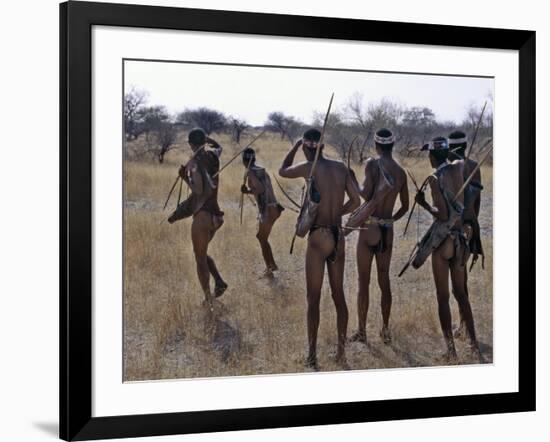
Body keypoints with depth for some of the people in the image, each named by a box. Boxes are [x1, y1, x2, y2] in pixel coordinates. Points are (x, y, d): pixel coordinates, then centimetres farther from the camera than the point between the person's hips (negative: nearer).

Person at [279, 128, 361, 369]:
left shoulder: (309, 167, -10)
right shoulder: (340, 167, 4)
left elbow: (282, 171, 9)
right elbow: (355, 200, 7)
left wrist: (296, 145, 17)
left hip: (318, 236, -5)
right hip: (338, 236, 5)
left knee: (313, 299, 2)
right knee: (338, 295, 13)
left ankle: (312, 356, 5)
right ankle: (341, 351, 20)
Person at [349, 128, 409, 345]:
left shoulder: (372, 164, -9)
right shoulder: (401, 172, 7)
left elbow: (366, 194, -21)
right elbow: (405, 206, 15)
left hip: (369, 227, -4)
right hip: (388, 231, 5)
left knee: (364, 281, 3)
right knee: (384, 280, 14)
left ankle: (362, 330, 7)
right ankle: (385, 330, 20)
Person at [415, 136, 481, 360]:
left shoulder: (435, 178, -13)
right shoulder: (458, 168, 2)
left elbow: (443, 215, -18)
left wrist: (423, 203, -6)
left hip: (443, 239, -6)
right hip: (460, 238, 6)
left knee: (443, 297, 2)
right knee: (460, 292, 16)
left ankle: (451, 350, 3)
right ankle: (474, 344, 15)